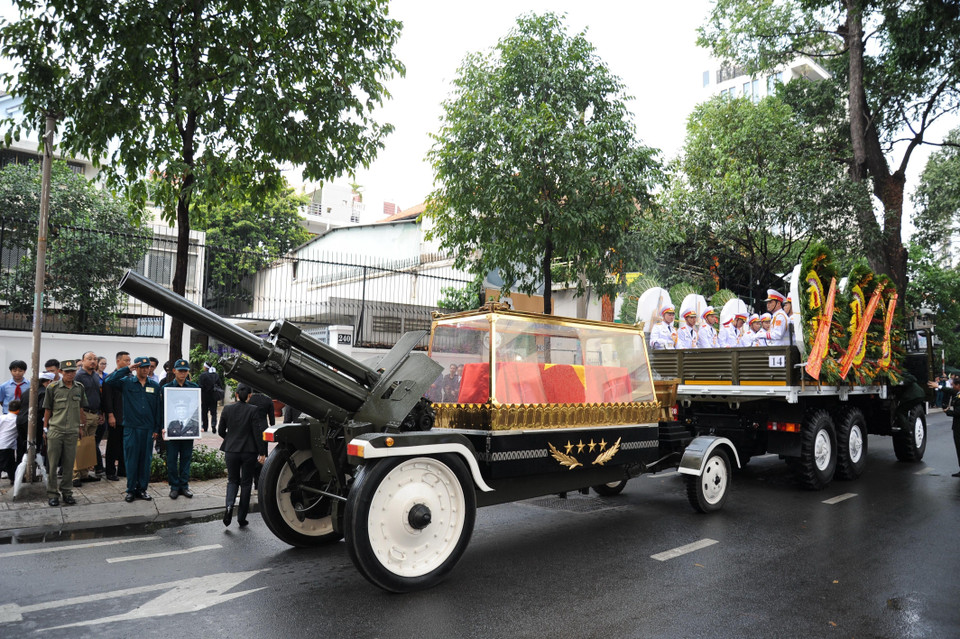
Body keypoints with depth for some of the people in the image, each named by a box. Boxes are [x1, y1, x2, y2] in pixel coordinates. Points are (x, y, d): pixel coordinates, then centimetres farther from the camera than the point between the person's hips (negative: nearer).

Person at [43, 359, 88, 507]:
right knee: (52, 463, 3)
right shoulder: (52, 388, -3)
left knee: (69, 464, 7)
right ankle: (52, 493, 12)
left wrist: (81, 426, 14)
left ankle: (66, 491, 17)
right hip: (55, 430, -2)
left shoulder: (79, 388, 6)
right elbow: (47, 409, 2)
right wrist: (45, 428, 3)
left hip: (72, 432, 2)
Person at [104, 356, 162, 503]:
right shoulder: (126, 382, 2)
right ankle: (131, 490, 14)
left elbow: (158, 408, 10)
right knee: (131, 460, 3)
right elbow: (109, 381, -16)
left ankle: (142, 488, 18)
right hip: (131, 428, -2)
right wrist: (127, 369, -15)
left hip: (148, 429, 2)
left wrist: (157, 428, 6)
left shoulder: (155, 386, 9)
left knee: (146, 460, 7)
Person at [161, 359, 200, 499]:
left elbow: (198, 408, 10)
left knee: (186, 458, 7)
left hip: (189, 428, 2)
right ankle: (174, 486, 14)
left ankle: (184, 485, 16)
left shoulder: (194, 387, 7)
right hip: (172, 428, -1)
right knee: (172, 459, 4)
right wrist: (163, 427, -9)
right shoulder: (166, 388, 1)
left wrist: (198, 425, 0)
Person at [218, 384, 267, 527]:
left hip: (231, 451, 2)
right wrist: (262, 453, -6)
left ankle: (229, 506, -10)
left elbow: (221, 431, 5)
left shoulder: (227, 409, -2)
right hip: (249, 452, -2)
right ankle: (241, 517, 13)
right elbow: (258, 433, -12)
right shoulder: (254, 410, -11)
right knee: (246, 483, 10)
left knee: (232, 480, 17)